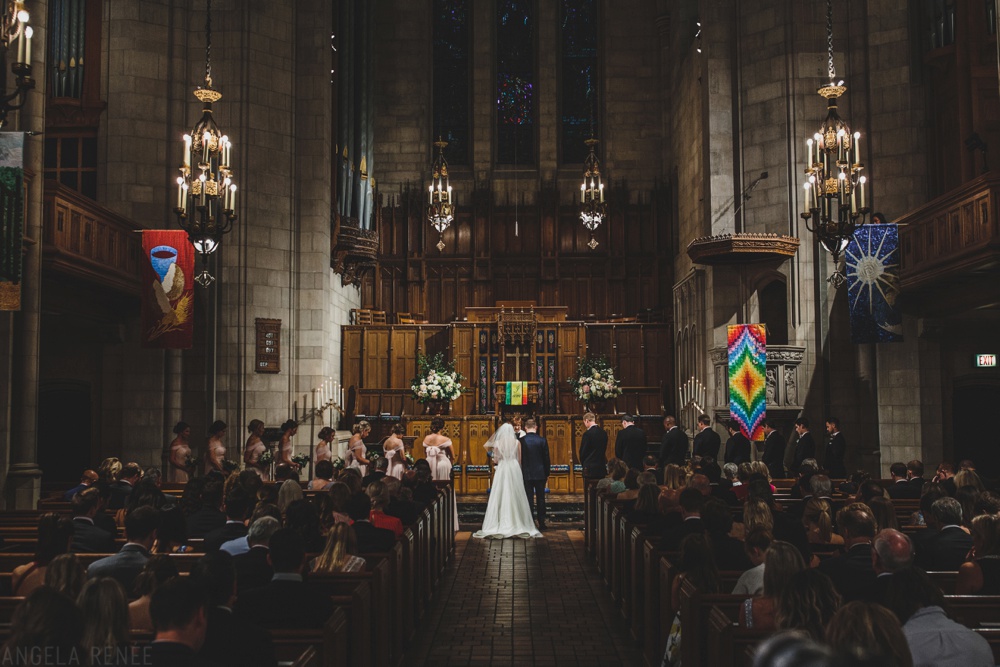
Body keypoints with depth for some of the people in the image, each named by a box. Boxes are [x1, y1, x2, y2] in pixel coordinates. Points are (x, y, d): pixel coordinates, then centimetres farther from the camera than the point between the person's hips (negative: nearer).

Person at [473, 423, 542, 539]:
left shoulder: (497, 442, 0)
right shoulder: (517, 442, 1)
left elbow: (495, 460, 5)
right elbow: (519, 459, 5)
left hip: (501, 470, 0)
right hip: (514, 469, 1)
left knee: (500, 497, 2)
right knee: (515, 497, 4)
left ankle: (500, 526, 0)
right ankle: (518, 524, 3)